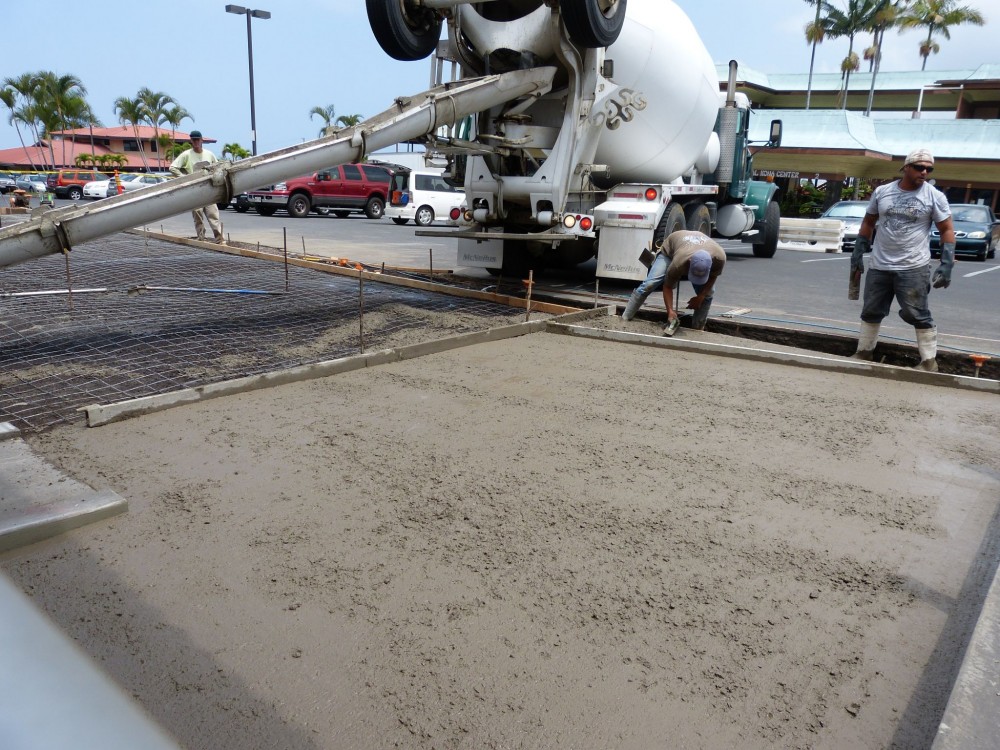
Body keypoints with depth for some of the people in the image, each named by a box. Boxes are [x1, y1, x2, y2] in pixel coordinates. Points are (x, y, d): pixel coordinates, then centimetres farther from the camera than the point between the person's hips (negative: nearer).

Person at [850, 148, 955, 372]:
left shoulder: (935, 196, -3)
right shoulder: (881, 192, 4)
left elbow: (947, 230, -2)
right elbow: (868, 222, 15)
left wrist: (947, 264, -11)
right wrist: (858, 251, 8)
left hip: (914, 268, -3)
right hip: (879, 266, 4)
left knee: (918, 315, -1)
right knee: (871, 312, 12)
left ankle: (929, 362, 8)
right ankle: (864, 352, 27)